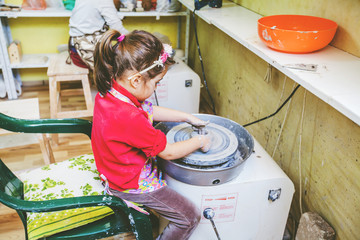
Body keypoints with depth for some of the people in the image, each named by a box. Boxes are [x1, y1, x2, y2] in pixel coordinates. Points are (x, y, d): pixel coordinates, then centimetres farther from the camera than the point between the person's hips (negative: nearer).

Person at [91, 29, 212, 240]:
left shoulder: (108, 92, -12)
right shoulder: (130, 119, -40)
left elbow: (152, 111, 3)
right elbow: (169, 152, -25)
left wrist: (188, 117, 4)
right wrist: (200, 142, -8)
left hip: (117, 170, 9)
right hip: (131, 184, -9)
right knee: (190, 217, 0)